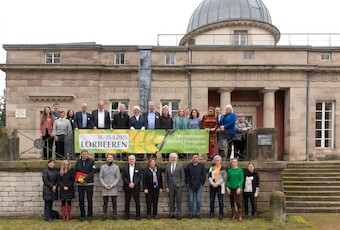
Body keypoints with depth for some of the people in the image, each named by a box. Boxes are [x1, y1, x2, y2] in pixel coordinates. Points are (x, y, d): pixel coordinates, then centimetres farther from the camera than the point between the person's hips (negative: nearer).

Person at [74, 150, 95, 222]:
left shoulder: (91, 161, -2)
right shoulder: (78, 161, 7)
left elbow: (92, 172, -9)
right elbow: (75, 171, 7)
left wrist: (85, 180, -17)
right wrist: (79, 179, -9)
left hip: (89, 183, -3)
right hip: (80, 184, 3)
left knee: (90, 200, 2)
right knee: (81, 200, 7)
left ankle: (90, 215, 12)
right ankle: (82, 216, 16)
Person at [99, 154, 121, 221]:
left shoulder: (116, 167, 7)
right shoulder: (103, 167, 9)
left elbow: (118, 177, 2)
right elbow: (100, 177, 5)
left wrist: (112, 185, -9)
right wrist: (104, 185, -8)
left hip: (113, 188, 0)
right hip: (105, 188, 1)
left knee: (114, 202, 2)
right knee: (105, 202, 4)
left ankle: (115, 215, 11)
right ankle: (104, 215, 12)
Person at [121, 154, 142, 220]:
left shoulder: (138, 168, 7)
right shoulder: (125, 168, 8)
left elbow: (139, 177, -1)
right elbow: (123, 177, 0)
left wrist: (134, 183, -14)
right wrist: (129, 184, -12)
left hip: (136, 187, -1)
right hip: (127, 187, 1)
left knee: (137, 202, 0)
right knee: (127, 202, 5)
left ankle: (138, 216, 7)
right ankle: (127, 216, 13)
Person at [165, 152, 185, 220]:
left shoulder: (180, 166, 0)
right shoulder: (167, 166, 7)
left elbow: (183, 176, 1)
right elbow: (166, 177, 8)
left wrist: (182, 185, -6)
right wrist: (166, 187, 2)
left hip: (178, 186, -2)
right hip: (171, 186, 2)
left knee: (179, 201, 0)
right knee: (171, 201, 8)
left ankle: (179, 214, 8)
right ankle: (172, 214, 18)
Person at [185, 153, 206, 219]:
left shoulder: (201, 166, 4)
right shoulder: (188, 166, 3)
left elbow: (204, 175, 7)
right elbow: (186, 175, 8)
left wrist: (202, 183, 3)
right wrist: (187, 183, 2)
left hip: (199, 186, 0)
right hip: (191, 186, 0)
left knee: (198, 201, 3)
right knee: (191, 201, 3)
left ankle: (198, 213, 13)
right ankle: (191, 213, 12)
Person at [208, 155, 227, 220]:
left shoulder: (223, 168, -2)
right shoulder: (211, 168, 10)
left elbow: (224, 178, -9)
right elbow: (209, 176, 5)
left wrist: (217, 183, -13)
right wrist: (212, 183, -11)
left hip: (220, 186, -3)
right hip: (212, 186, 4)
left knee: (220, 201, -1)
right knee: (212, 200, 7)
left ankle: (221, 214, 7)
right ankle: (212, 213, 18)